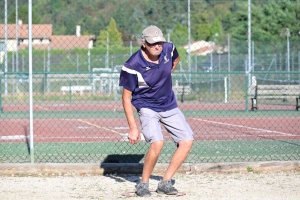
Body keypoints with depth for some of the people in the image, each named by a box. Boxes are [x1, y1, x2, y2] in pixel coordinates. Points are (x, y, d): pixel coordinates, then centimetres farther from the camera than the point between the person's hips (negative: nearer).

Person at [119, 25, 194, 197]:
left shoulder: (168, 49, -12)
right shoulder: (133, 66, -25)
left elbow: (176, 59, 16)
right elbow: (126, 97, -17)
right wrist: (133, 127, -20)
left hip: (170, 106, 6)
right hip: (147, 108, -6)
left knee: (187, 141, -4)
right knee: (157, 143, -27)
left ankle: (165, 182, 5)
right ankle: (143, 184, -7)